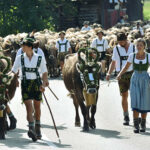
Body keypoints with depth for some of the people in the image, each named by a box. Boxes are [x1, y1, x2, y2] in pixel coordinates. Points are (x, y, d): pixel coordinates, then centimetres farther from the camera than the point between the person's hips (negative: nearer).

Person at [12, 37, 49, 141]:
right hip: (25, 85, -1)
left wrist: (44, 84, -8)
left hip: (37, 84, 1)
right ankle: (32, 128, -26)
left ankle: (37, 129, 30)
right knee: (29, 107, -15)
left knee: (37, 107, 13)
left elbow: (44, 73, 6)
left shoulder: (40, 58, 0)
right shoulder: (20, 58, 3)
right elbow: (14, 72, 7)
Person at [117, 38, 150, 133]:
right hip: (135, 80, 0)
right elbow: (126, 67, 11)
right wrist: (120, 75, -2)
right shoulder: (132, 56, 3)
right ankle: (136, 125, -13)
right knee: (135, 102, -12)